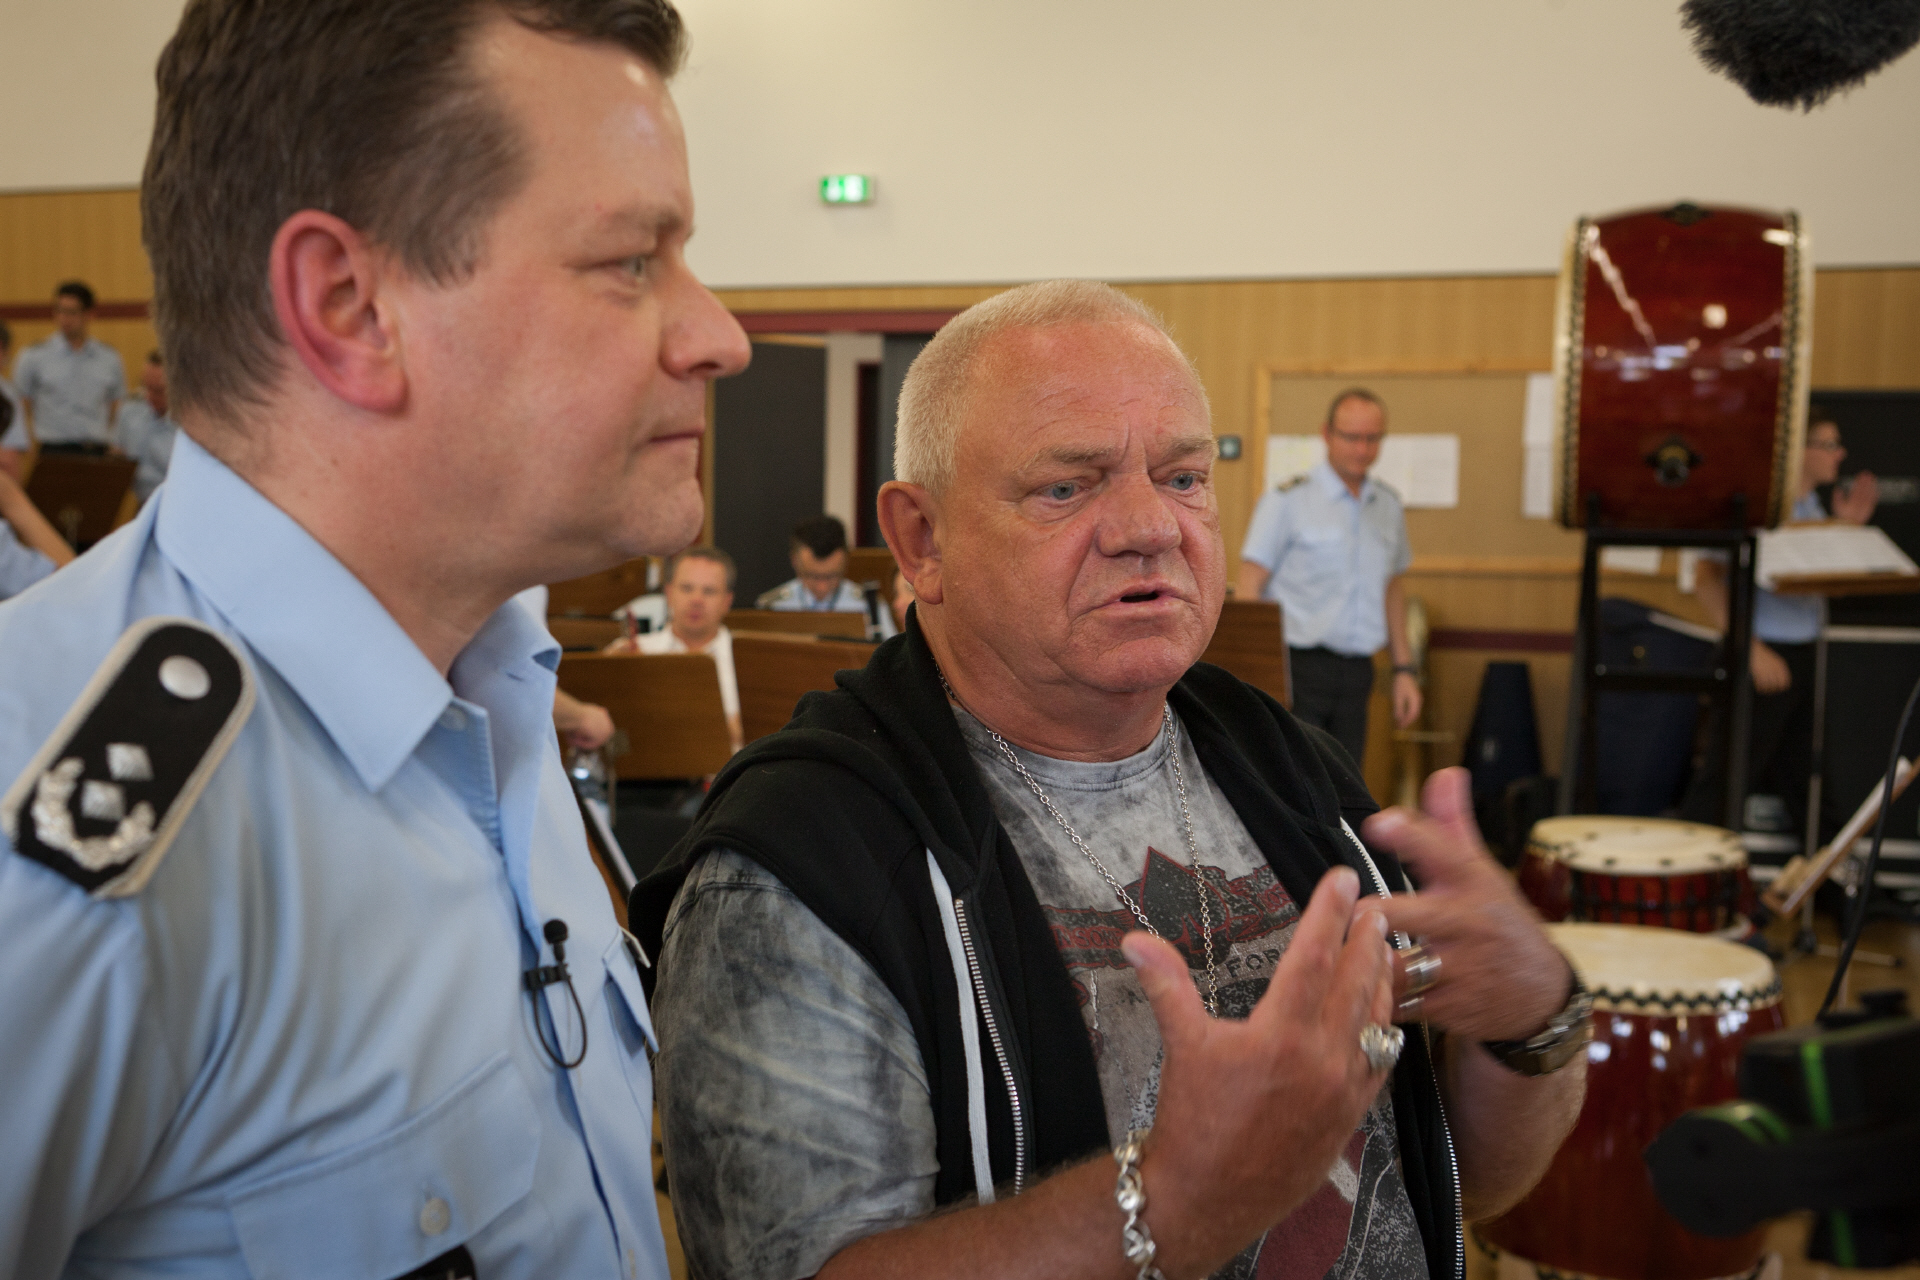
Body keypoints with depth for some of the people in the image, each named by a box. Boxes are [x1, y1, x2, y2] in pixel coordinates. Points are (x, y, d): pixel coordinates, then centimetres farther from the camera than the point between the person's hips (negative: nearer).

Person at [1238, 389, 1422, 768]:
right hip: (1298, 664, -5)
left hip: (1356, 673, 6)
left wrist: (1405, 669, 18)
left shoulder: (1388, 504, 13)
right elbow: (1249, 588, -7)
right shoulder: (1288, 501, -5)